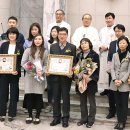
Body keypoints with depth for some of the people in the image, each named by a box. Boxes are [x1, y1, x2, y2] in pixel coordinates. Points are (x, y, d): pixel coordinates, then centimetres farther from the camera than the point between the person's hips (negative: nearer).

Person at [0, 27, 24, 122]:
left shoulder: (20, 46, 1)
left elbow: (21, 61, -3)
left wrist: (17, 70, -18)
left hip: (14, 73, -1)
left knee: (13, 93, 5)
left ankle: (12, 114, 14)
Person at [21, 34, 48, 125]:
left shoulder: (45, 52, 7)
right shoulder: (28, 50, 5)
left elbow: (46, 65, 4)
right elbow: (23, 63, 0)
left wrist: (42, 71, -15)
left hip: (40, 76, 0)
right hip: (29, 76, 0)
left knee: (38, 96, 1)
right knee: (29, 96, 2)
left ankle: (37, 116, 14)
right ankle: (30, 116, 17)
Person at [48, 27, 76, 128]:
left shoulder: (72, 47, 1)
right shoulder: (53, 47, 9)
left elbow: (74, 62, -2)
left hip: (66, 76, -2)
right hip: (55, 76, 3)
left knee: (66, 97, 5)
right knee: (56, 97, 9)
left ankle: (65, 118, 15)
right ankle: (56, 117, 20)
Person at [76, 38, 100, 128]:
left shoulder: (94, 55, -5)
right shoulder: (79, 55, 9)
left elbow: (97, 69, -9)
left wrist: (90, 78, -19)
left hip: (91, 82, -4)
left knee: (91, 101, 6)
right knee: (82, 101, 11)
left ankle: (91, 120, 15)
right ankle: (84, 119, 23)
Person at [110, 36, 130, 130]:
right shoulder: (115, 55, 8)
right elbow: (112, 69, 4)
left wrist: (122, 81, -15)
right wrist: (114, 79, -10)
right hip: (115, 83, 4)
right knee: (118, 103, 10)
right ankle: (119, 121, 19)